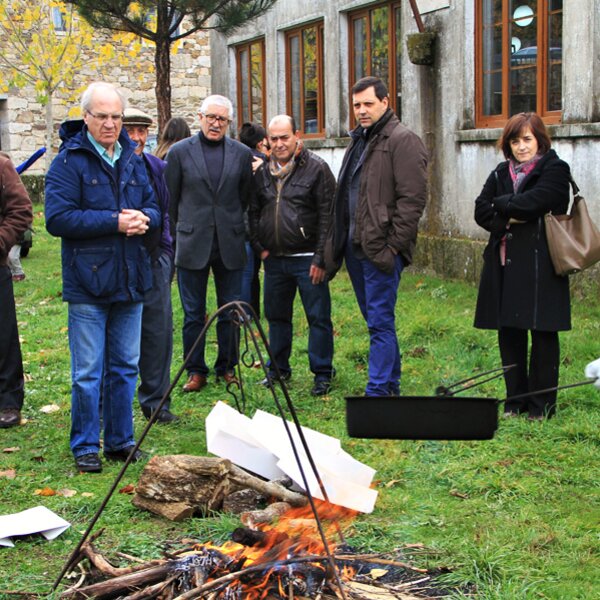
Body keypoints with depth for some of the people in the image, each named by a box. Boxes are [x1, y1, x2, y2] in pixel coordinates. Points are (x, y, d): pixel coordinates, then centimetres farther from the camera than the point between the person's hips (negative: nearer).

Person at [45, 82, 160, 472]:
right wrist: (115, 222, -19)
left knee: (125, 367, 13)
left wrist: (144, 218, -8)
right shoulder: (69, 161, -7)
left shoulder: (134, 159, 11)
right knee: (87, 373, -1)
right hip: (88, 282, -6)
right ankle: (85, 447, 12)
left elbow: (155, 208, 16)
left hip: (131, 281, 6)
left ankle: (120, 441, 25)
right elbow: (57, 219, -16)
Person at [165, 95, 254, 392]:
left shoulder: (242, 154, 6)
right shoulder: (180, 152, 1)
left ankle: (227, 368, 21)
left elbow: (245, 199, 13)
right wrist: (175, 238, 5)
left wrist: (237, 231, 10)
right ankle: (196, 371, 14)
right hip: (192, 245, -1)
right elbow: (169, 200, 5)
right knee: (193, 314, 4)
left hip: (230, 245, 2)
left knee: (231, 312, 8)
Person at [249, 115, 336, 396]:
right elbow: (253, 212, 18)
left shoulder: (316, 168, -6)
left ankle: (322, 373, 8)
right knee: (276, 316, 14)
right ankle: (279, 368, 27)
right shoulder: (263, 172, 11)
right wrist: (259, 247, 6)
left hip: (307, 259, -5)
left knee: (318, 318, -1)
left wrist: (320, 259, -13)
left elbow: (327, 216, -10)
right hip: (274, 259, 6)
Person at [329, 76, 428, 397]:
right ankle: (392, 382, 25)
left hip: (380, 248, -9)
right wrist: (339, 241, 17)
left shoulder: (403, 141, -9)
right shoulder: (359, 140, 19)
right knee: (375, 319, 15)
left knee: (380, 322, -7)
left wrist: (392, 246, -19)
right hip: (355, 246, 9)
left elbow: (412, 199, -16)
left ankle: (378, 392, -5)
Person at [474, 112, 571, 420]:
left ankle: (542, 404, 7)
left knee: (542, 334, 0)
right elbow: (481, 210, 5)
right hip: (505, 264, 6)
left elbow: (533, 202, -18)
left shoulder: (555, 170, -3)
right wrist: (507, 220, -12)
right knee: (509, 333, 8)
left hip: (540, 266, -6)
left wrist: (500, 204, -3)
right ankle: (515, 401, 18)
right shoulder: (501, 173, 15)